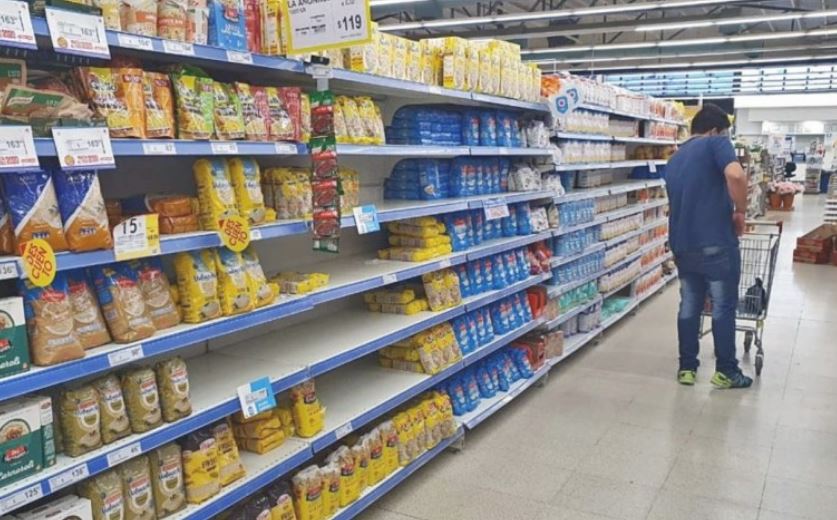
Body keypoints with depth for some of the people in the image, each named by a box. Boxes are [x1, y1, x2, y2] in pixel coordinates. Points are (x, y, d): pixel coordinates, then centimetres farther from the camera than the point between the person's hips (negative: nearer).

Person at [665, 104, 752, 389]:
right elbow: (736, 175, -24)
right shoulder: (715, 144, -4)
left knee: (689, 306, 14)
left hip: (682, 244, 7)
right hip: (715, 243, -6)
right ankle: (725, 371, 14)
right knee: (723, 308, 5)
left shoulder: (674, 160, 19)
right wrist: (740, 211, -10)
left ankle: (686, 367, 19)